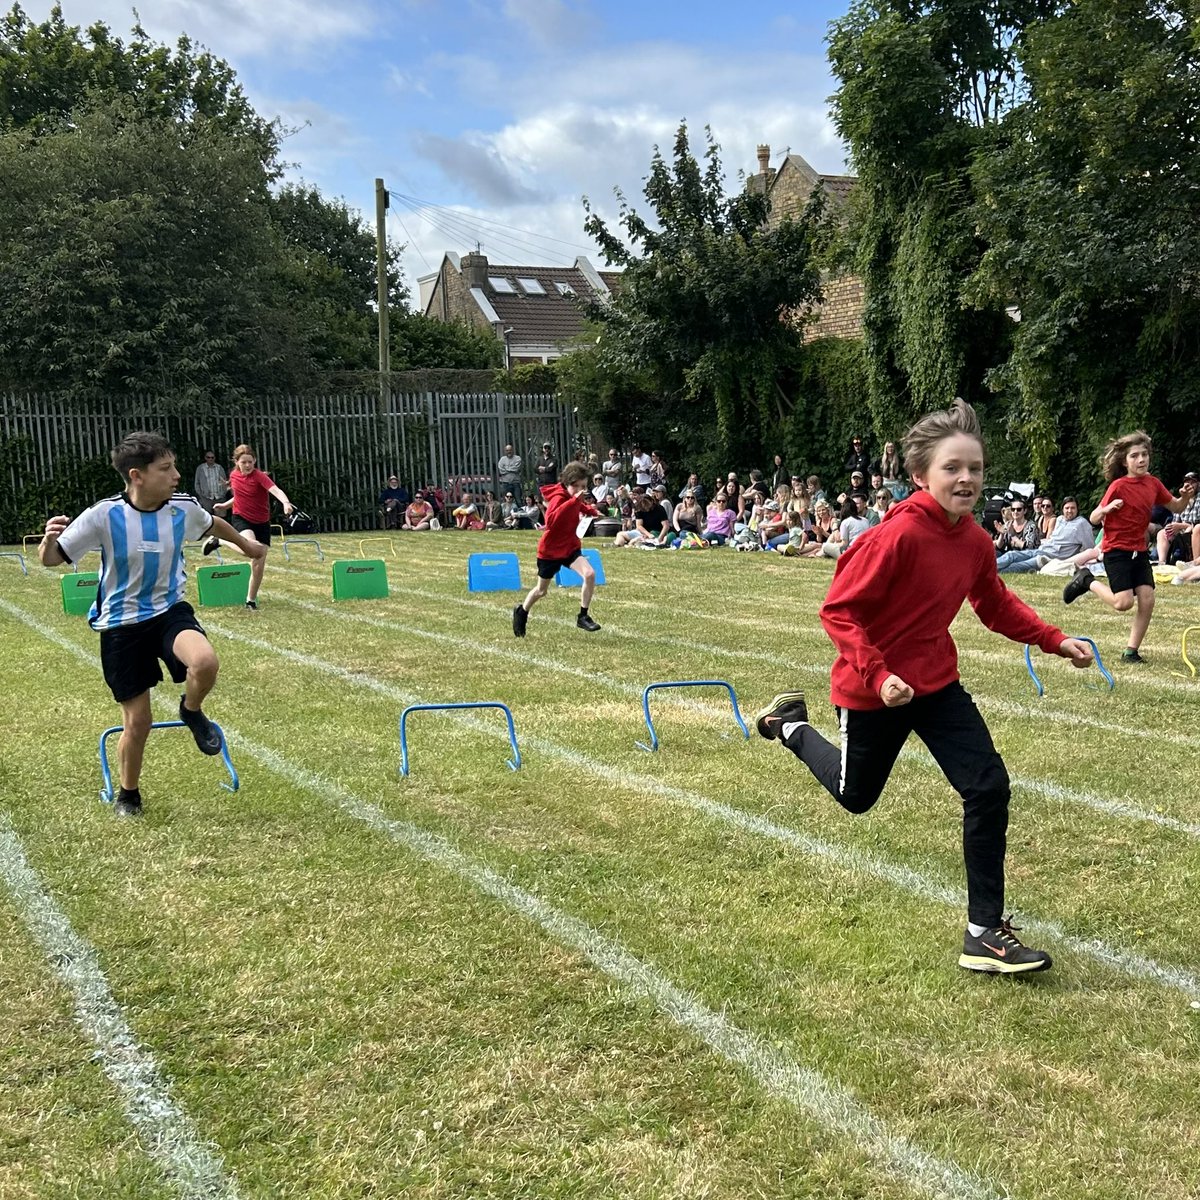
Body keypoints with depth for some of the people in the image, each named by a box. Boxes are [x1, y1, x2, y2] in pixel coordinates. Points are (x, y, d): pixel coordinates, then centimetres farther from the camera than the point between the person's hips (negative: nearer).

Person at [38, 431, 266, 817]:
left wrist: (246, 545, 32)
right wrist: (49, 540, -38)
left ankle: (191, 711, 4)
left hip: (170, 611, 2)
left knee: (205, 662, -31)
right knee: (137, 720, 3)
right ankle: (128, 793, 32)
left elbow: (213, 524, 15)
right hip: (121, 625, -2)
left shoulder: (183, 508, -10)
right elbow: (51, 559, -14)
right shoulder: (104, 516, -20)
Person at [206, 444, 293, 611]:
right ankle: (218, 541, -8)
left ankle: (251, 600, 21)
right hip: (241, 519, 0)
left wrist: (285, 502, -54)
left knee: (258, 564, 2)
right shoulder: (234, 476, 0)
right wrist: (225, 505, 9)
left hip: (262, 523, 0)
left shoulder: (260, 476, -15)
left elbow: (276, 490, -35)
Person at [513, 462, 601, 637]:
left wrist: (589, 510, 3)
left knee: (590, 574, -21)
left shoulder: (574, 497, -3)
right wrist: (573, 501, -51)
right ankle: (521, 612, 43)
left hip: (570, 547, 5)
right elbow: (550, 521, -47)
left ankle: (583, 616, -7)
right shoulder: (558, 497, -26)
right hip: (550, 550, -5)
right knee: (541, 590, 13)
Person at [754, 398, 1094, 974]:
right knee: (856, 795, 18)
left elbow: (996, 605, 12)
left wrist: (1054, 639, 2)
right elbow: (838, 610, -25)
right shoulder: (897, 536, -28)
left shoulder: (975, 541, -6)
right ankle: (791, 723, 47)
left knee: (989, 787, -8)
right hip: (874, 689, -5)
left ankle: (985, 931, 3)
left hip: (937, 683, 5)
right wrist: (878, 674, -32)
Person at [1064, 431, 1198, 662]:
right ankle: (1087, 581, 11)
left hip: (1140, 551, 6)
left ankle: (1131, 651, 5)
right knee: (1124, 603, -15)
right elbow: (1093, 519, -11)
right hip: (1116, 550, -5)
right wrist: (1107, 509, -32)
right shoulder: (1118, 486, -12)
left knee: (1147, 600, -7)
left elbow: (1176, 507, 16)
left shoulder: (1153, 483, 4)